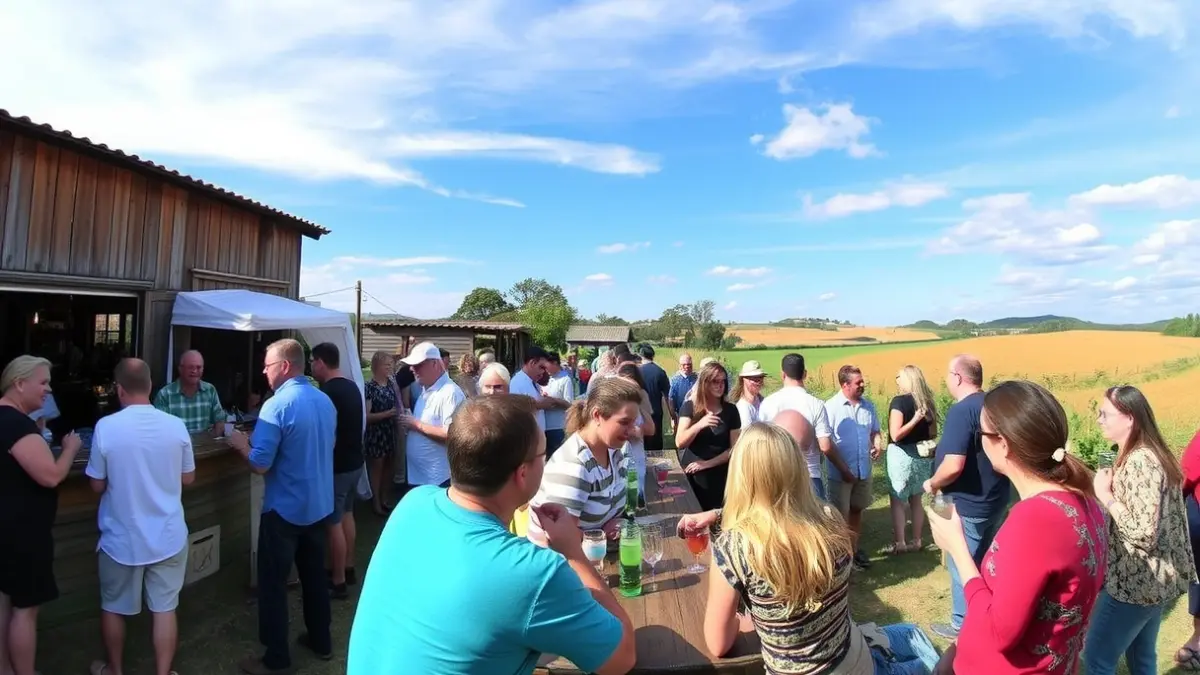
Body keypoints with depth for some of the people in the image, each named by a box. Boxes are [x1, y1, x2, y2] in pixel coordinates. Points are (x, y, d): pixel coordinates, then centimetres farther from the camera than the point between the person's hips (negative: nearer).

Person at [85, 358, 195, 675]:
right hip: (167, 536, 1)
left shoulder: (106, 427, -15)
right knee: (164, 609, 12)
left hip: (122, 538, -1)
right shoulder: (176, 425, -10)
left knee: (113, 608, 21)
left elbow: (97, 485, -5)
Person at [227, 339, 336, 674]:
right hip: (320, 505, 7)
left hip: (284, 509, -7)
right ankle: (321, 641, 32)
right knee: (315, 575, 19)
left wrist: (242, 443, -1)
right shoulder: (326, 401, 2)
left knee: (273, 583, 8)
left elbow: (260, 465, -20)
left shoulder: (277, 405, -20)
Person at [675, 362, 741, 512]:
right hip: (690, 475, -1)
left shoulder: (730, 410, -2)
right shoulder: (690, 407, -5)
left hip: (719, 477, 1)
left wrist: (708, 463, -11)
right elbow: (679, 442, -14)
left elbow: (734, 447, -2)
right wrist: (699, 425, -30)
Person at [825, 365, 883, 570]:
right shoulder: (831, 407, -16)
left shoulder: (868, 405, 4)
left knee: (857, 510, 19)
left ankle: (854, 549, 33)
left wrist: (878, 445, -4)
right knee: (841, 514, 5)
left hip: (863, 470, 6)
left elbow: (875, 431, 17)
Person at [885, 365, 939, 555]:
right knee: (916, 499, 16)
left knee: (897, 500, 4)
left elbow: (896, 435, -22)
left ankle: (899, 543, 7)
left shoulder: (899, 401, -16)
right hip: (922, 455, 7)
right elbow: (933, 434, 13)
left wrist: (914, 419, -19)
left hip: (901, 455, -7)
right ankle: (917, 541, 23)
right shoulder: (927, 401, 5)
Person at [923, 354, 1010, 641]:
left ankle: (963, 626, 22)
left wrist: (932, 484, -13)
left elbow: (953, 466, -31)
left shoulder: (961, 411, -25)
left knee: (963, 566, 7)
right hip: (995, 499, 9)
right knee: (986, 562, 23)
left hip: (969, 505, -9)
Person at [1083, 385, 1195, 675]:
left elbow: (1144, 532, -28)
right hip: (1156, 580, 10)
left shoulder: (1139, 462, -24)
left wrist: (1105, 494, -21)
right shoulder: (1152, 454, 7)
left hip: (1135, 583, -10)